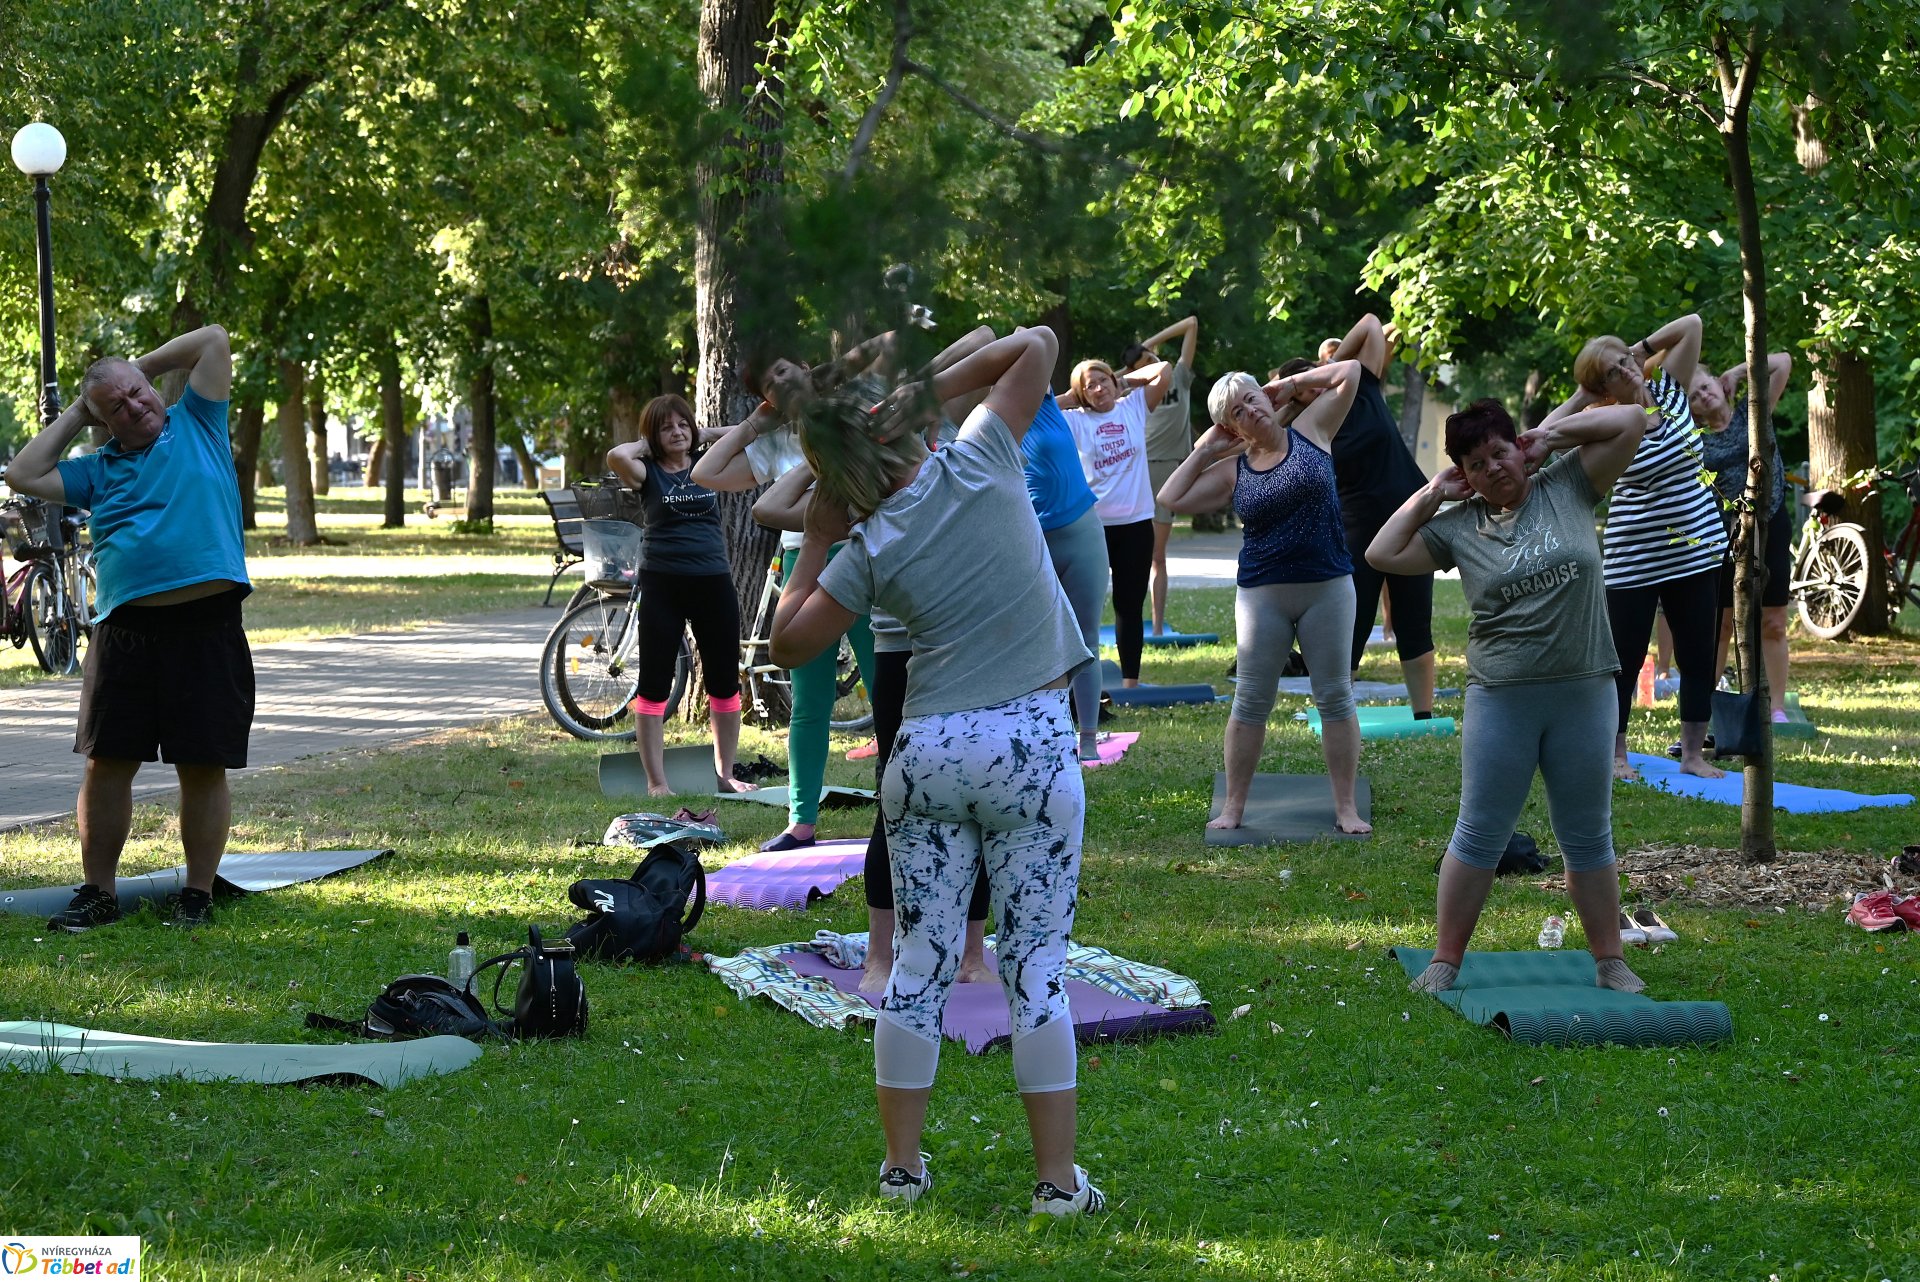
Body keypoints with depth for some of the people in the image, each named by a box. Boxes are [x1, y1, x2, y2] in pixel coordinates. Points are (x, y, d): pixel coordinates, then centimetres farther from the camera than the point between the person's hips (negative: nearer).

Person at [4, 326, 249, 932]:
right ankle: (97, 892, 13)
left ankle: (198, 895, 9)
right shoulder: (100, 469, 18)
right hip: (124, 628, 3)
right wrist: (74, 416, 17)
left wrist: (144, 365, 17)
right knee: (107, 763, 3)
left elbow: (213, 339, 8)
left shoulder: (195, 426, 11)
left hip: (207, 629, -3)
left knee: (204, 768, 0)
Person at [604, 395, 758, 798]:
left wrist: (703, 434, 5)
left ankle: (725, 774, 23)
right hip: (662, 583, -3)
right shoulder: (647, 473, -1)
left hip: (713, 582, 3)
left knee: (725, 684, 9)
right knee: (654, 686, -1)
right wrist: (646, 446, -4)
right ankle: (656, 782, 5)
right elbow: (616, 456, -22)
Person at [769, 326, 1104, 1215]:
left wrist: (814, 544, 12)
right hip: (1033, 743, -1)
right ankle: (1058, 1178, 1)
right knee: (1038, 964, 1)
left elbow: (787, 643, 7)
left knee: (920, 958, 10)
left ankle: (902, 1164, 14)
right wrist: (930, 389, 9)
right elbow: (1036, 344, 8)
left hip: (929, 749, 1)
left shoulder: (871, 552, -2)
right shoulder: (981, 464, -4)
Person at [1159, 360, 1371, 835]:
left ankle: (1346, 805, 10)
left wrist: (1290, 384, 6)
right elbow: (1171, 499, 3)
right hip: (1262, 595, 1)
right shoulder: (1232, 470, 5)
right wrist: (1203, 452, 4)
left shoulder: (1310, 431, 2)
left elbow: (1350, 372, 3)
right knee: (1251, 701, 4)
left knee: (1335, 697, 3)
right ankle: (1233, 806, 12)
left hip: (1327, 588, -1)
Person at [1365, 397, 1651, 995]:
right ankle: (1445, 962, 12)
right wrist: (1431, 494, 3)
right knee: (1480, 835, 4)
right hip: (1500, 699, 0)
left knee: (1588, 837, 11)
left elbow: (1630, 420, 0)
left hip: (1583, 695, 0)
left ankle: (1610, 962, 19)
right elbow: (1382, 554, 3)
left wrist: (1550, 434, 1)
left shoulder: (1567, 487, 3)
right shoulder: (1457, 526, 3)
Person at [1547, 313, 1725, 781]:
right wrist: (1580, 399, -12)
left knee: (1699, 658, 6)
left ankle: (1693, 752, 15)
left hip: (1697, 548, 4)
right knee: (1625, 659, 1)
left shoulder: (1669, 393, 2)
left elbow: (1692, 326, 2)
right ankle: (1615, 754, 12)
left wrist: (1640, 349, 0)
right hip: (1634, 560, -4)